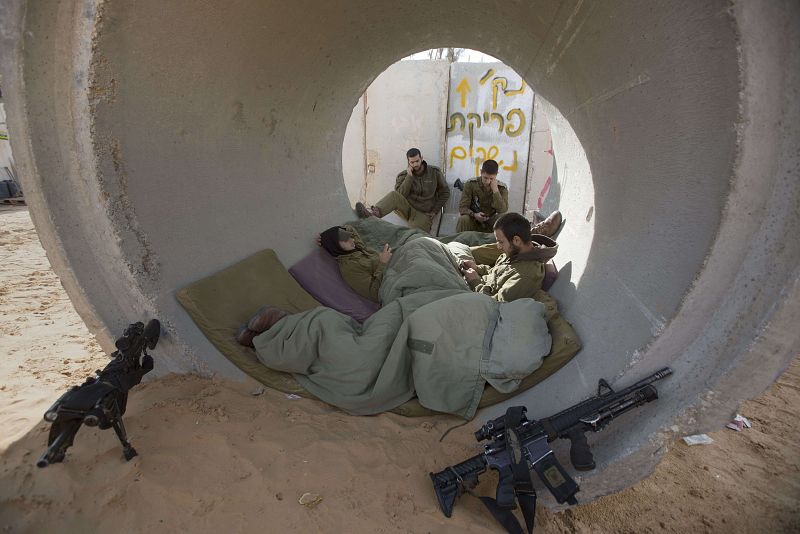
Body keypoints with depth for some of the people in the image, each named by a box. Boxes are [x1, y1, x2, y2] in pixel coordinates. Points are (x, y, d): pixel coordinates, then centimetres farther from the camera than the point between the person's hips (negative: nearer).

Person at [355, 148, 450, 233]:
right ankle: (372, 213, -53)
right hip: (408, 208, 1)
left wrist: (434, 211, 3)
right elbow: (401, 195, -14)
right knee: (394, 195, -31)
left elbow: (445, 192, 10)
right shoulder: (403, 176, 2)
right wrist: (409, 177, -20)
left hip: (423, 214, -1)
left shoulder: (435, 172, 1)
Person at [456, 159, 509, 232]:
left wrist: (495, 190, -27)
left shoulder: (502, 188, -9)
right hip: (474, 221, -1)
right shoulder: (471, 184, -11)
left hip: (491, 224, 1)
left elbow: (502, 211, -22)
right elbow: (462, 207, -14)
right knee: (463, 219, -32)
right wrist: (474, 215, -34)